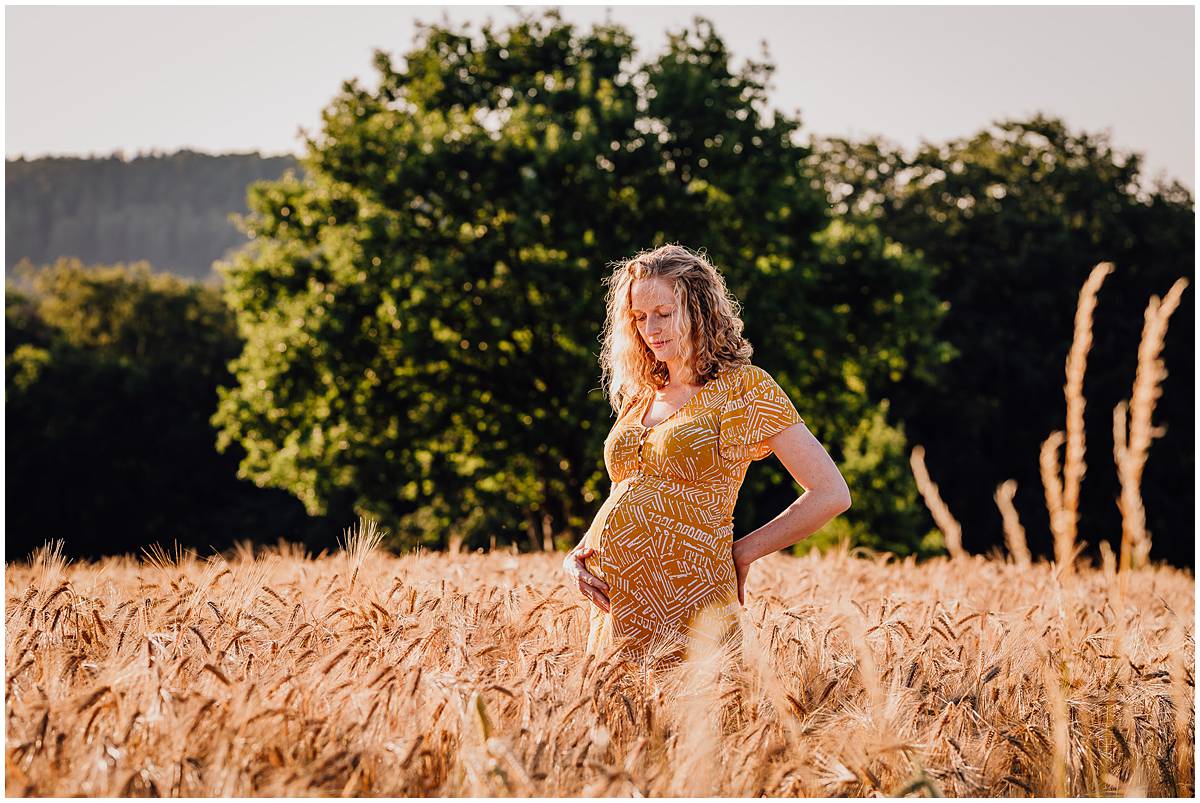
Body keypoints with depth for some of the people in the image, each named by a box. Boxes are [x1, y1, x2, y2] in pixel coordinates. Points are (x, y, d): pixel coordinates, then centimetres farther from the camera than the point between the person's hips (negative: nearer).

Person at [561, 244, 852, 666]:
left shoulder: (745, 388, -2)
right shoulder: (638, 398, 16)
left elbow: (831, 494, -6)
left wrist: (740, 553, -3)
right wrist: (575, 559, 5)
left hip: (682, 607, -6)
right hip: (611, 605, 6)